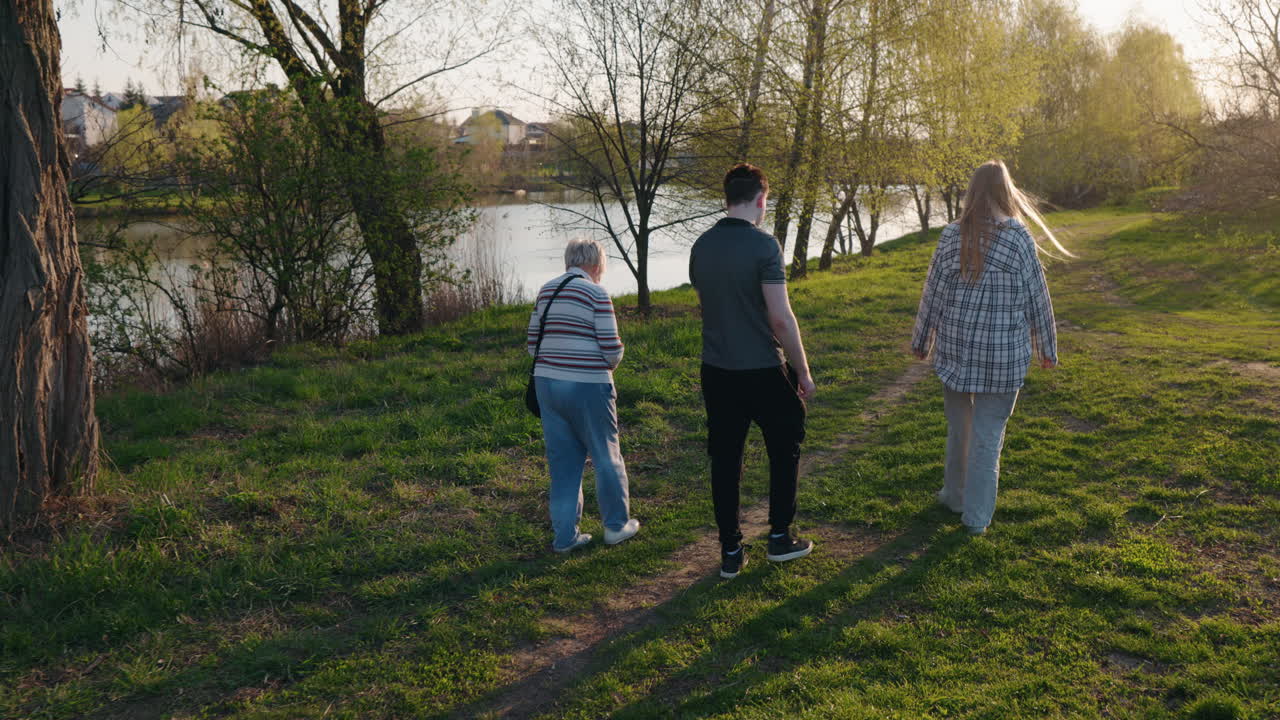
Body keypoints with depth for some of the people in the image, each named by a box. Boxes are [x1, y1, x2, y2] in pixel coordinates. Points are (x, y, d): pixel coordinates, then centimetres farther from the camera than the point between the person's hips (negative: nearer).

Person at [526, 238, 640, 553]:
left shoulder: (546, 291, 10)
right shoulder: (596, 293, -10)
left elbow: (533, 343, 13)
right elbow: (612, 350, -12)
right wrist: (608, 365, 9)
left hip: (547, 383, 6)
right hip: (587, 386, -6)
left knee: (562, 460, 13)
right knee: (606, 455, 12)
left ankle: (565, 535, 17)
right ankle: (616, 524, 25)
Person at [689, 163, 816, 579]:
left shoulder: (701, 246, 3)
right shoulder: (763, 245, -15)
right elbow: (781, 318, -17)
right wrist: (803, 372, -8)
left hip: (716, 371, 5)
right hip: (763, 371, -5)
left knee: (724, 460, 11)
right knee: (784, 448, 17)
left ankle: (731, 553, 18)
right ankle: (780, 538, 22)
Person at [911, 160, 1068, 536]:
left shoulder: (951, 237, -6)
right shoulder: (1019, 240, -10)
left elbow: (932, 294, 0)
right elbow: (1037, 300, -3)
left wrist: (920, 340, 13)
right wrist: (1048, 349, 10)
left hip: (955, 350, 2)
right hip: (1004, 356, -2)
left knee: (959, 426, 20)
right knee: (988, 435, 7)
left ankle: (955, 494, 35)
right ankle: (977, 516, 14)